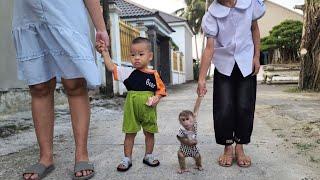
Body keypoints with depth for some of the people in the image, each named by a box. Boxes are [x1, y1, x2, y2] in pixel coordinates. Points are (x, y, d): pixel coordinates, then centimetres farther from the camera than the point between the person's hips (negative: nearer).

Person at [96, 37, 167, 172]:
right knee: (130, 134, 9)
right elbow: (111, 67, -7)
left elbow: (160, 89, 4)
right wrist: (104, 52, -11)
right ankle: (127, 159, 24)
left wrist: (157, 98, -14)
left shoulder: (154, 74, -2)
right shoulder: (128, 72, -3)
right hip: (132, 108, -1)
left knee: (149, 133, 14)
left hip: (149, 109, 1)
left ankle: (148, 156, 34)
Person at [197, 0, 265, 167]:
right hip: (224, 66, -1)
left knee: (245, 108, 1)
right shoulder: (211, 15, -14)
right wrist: (201, 78, -22)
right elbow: (209, 48, -17)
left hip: (246, 64, 2)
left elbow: (255, 29, 8)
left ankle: (240, 147, 19)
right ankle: (228, 147, 16)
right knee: (223, 109, -4)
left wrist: (256, 57, 3)